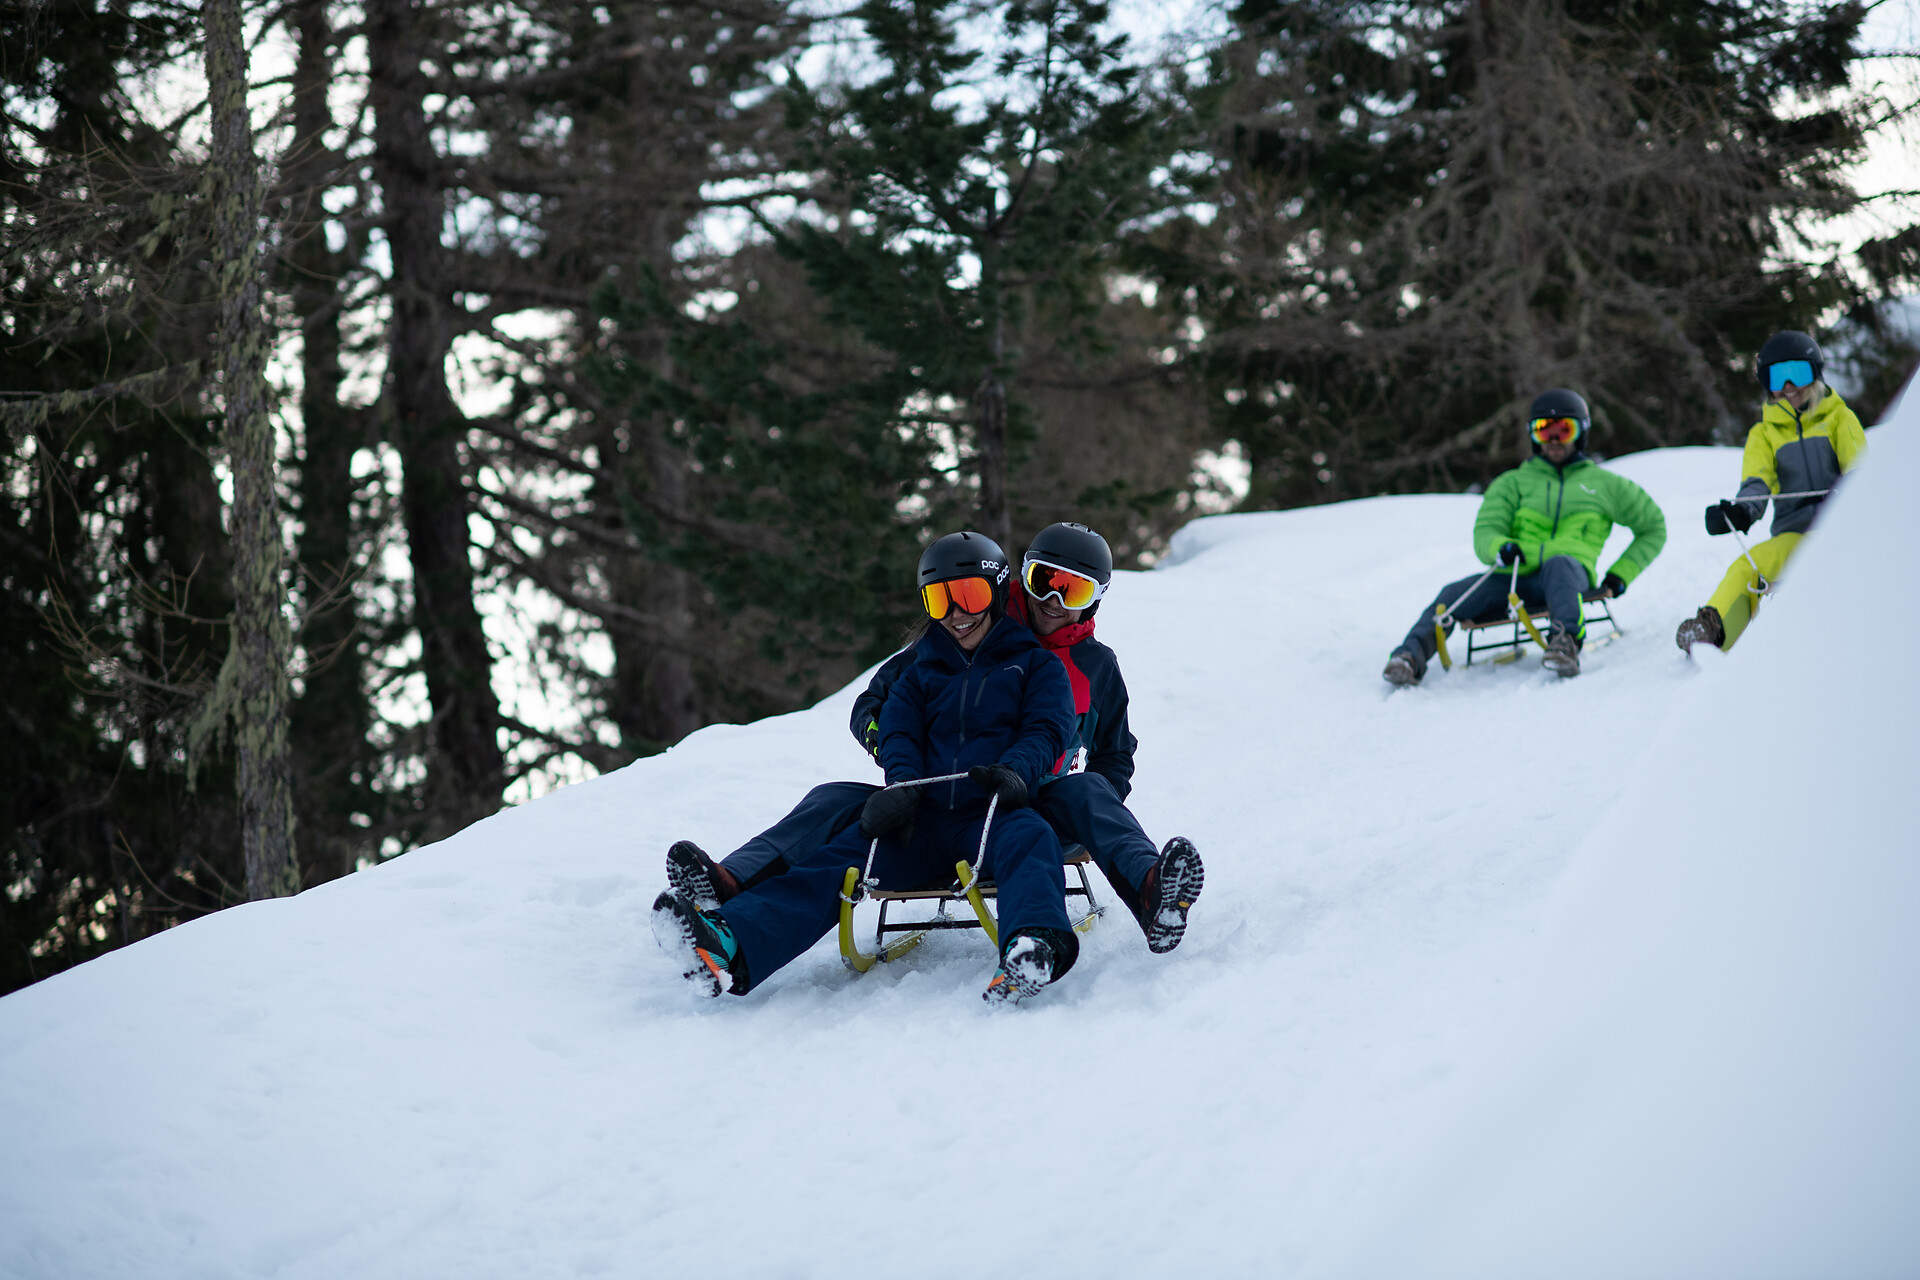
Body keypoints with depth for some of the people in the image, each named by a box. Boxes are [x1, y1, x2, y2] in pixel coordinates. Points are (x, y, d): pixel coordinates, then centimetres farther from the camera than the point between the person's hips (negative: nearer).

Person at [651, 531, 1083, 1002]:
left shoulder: (1036, 665, 17)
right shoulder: (920, 673, 27)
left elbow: (1046, 729, 2)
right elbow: (898, 731, 12)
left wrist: (1015, 772, -23)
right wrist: (903, 784, -12)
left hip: (994, 815, -3)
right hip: (924, 820, 3)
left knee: (1030, 840, -40)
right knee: (834, 859, -22)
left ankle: (1034, 949, -72)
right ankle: (727, 948, -46)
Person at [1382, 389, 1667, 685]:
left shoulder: (1604, 485, 23)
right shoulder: (1513, 483, 25)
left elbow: (1653, 528, 30)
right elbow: (1485, 532, 11)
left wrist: (1621, 574, 14)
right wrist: (1500, 548, -16)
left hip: (1572, 574, -2)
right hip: (1514, 580, 2)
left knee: (1559, 563, -40)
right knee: (1454, 594, -27)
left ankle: (1566, 642, -62)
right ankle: (1411, 656, -44)